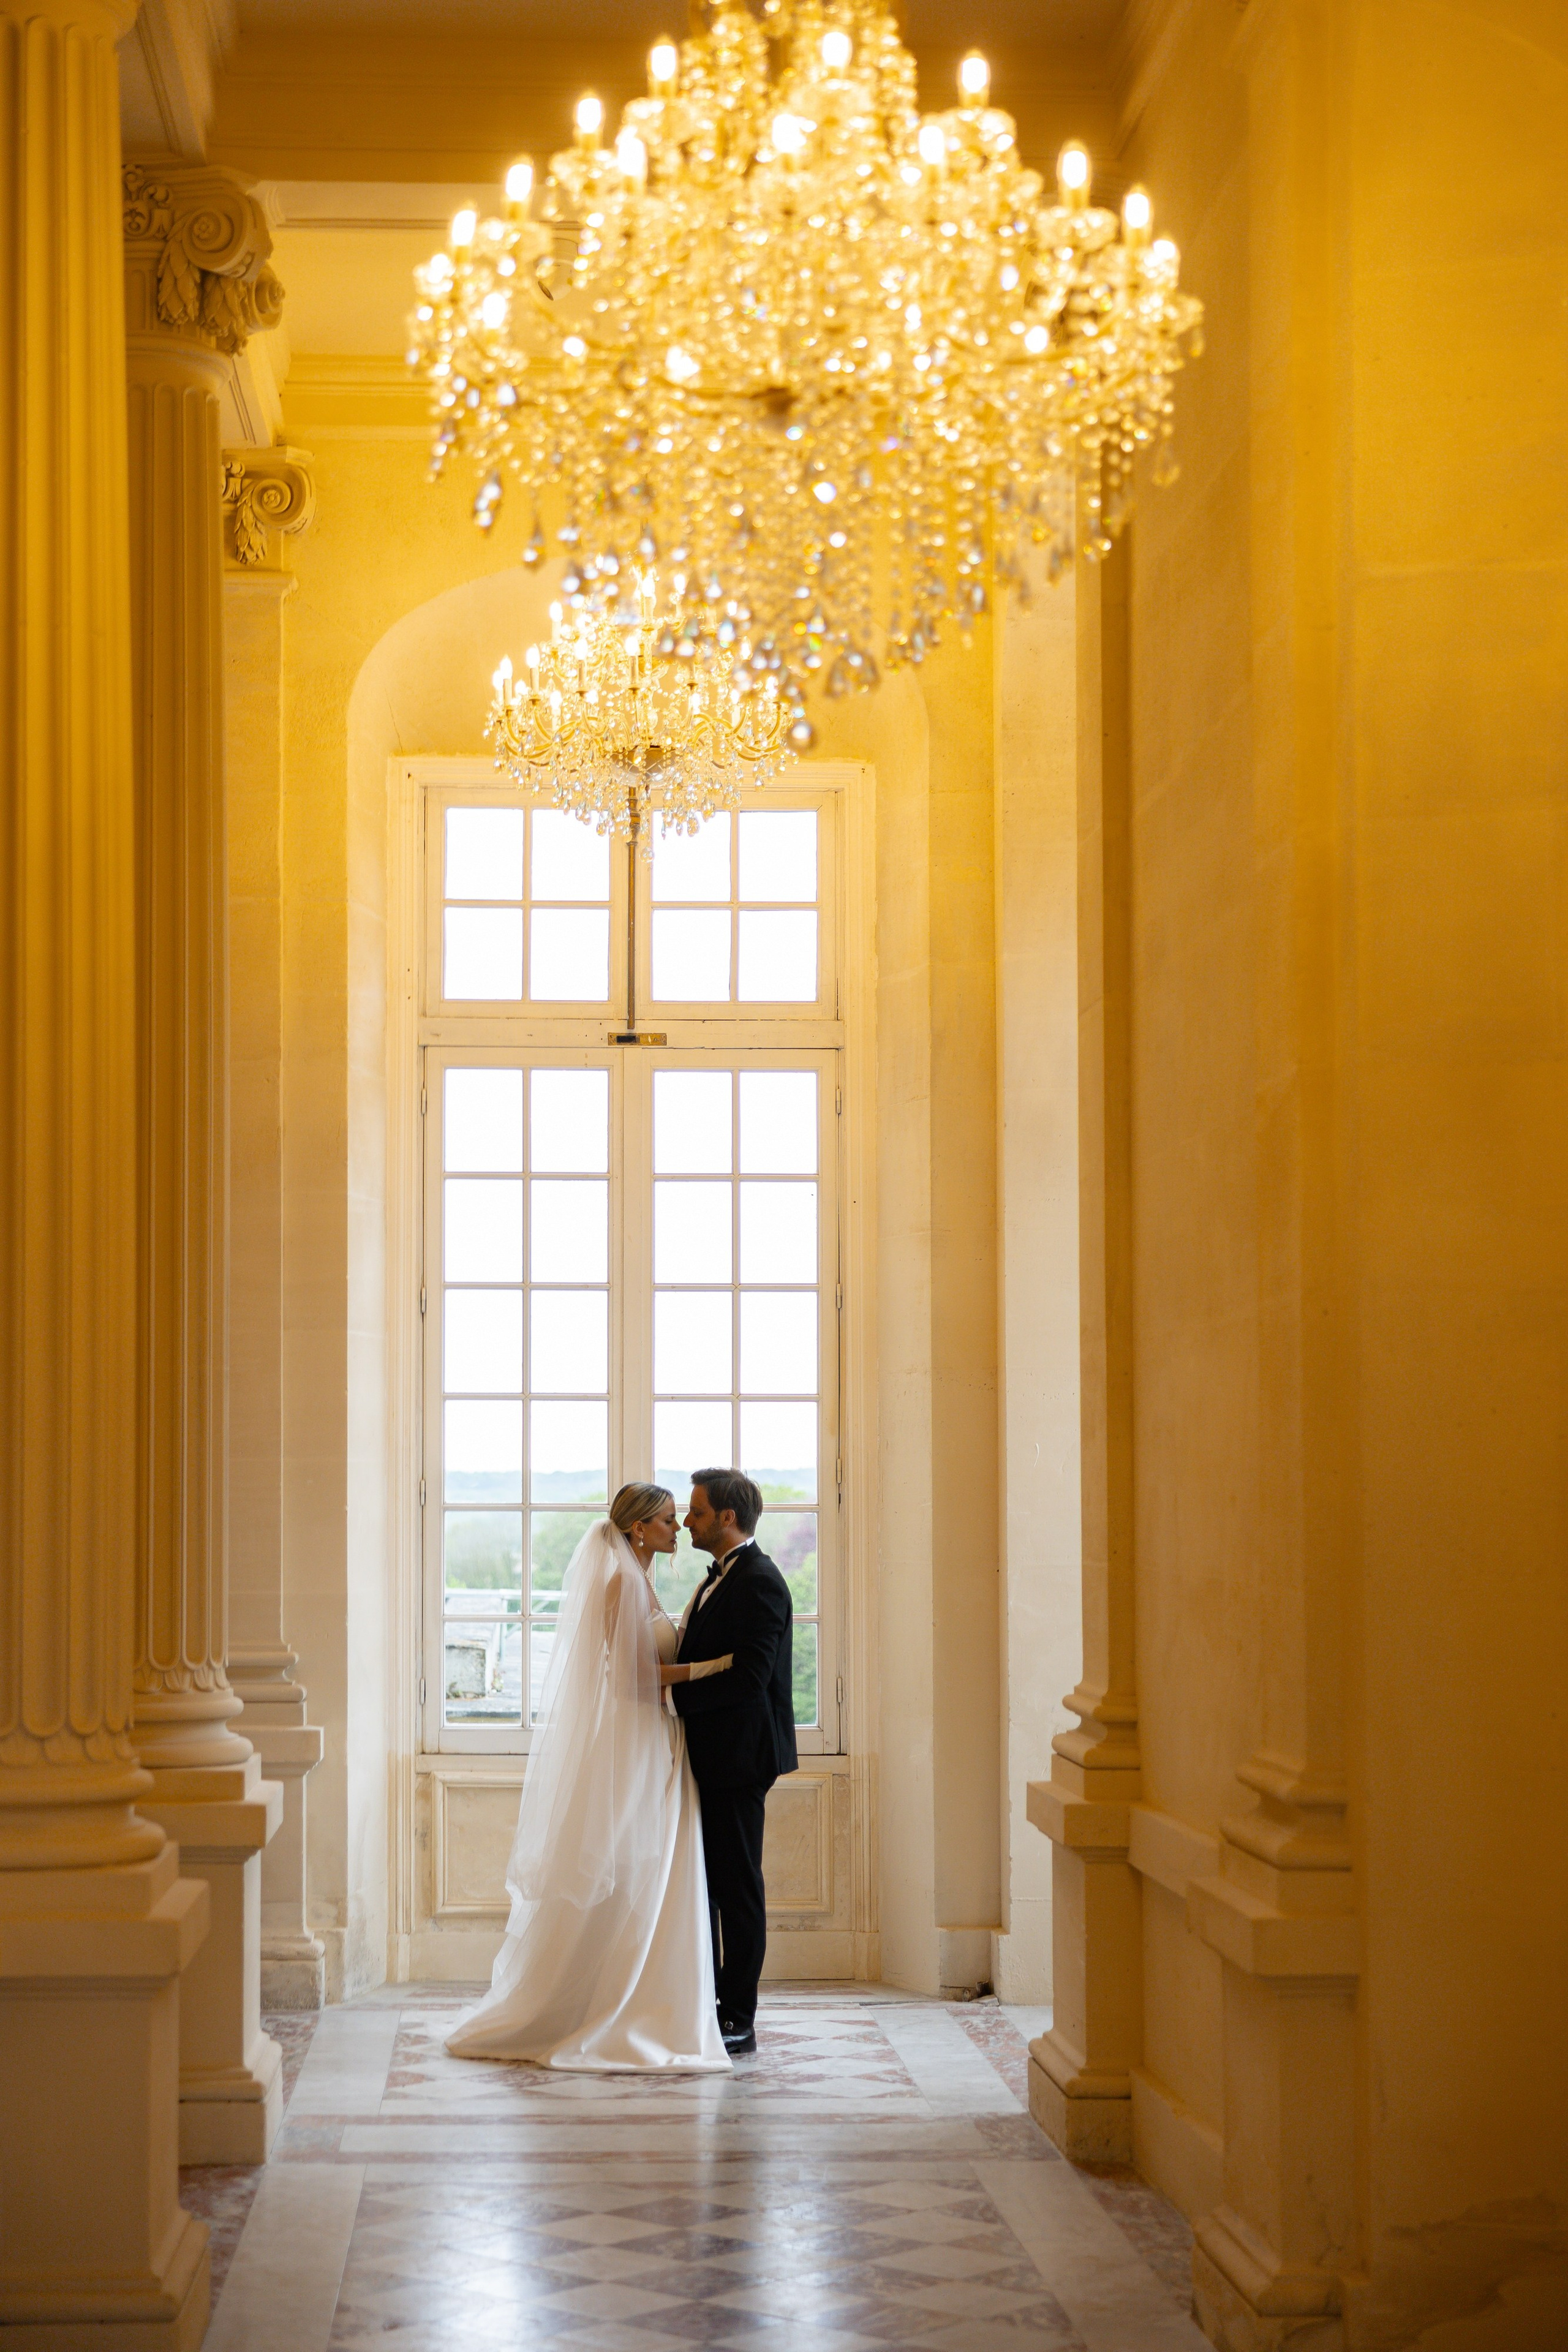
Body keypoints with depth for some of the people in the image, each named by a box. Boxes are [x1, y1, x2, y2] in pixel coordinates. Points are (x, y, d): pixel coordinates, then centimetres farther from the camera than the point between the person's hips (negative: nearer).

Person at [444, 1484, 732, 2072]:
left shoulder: (642, 1583, 16)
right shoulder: (622, 1582, -13)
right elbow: (630, 1675, -19)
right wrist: (710, 1666, -15)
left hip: (653, 1748, 10)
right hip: (628, 1749, -10)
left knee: (647, 1885, 9)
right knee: (622, 1885, -5)